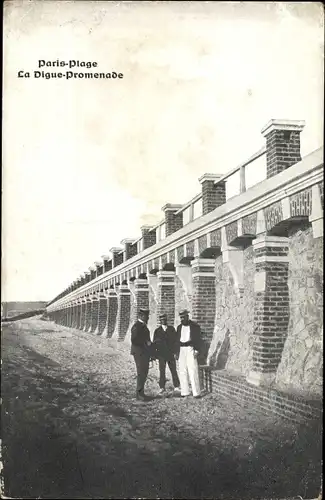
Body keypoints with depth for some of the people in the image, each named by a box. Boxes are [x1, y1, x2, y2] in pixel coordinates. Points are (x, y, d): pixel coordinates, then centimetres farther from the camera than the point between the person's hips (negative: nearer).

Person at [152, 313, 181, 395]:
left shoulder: (171, 329, 8)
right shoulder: (157, 331, 8)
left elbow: (175, 340, 5)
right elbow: (154, 343, 8)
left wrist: (175, 352, -2)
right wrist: (154, 354, 3)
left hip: (170, 353, 0)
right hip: (161, 354, 0)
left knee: (174, 370, 1)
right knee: (162, 371, 1)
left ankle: (176, 387, 7)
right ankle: (162, 387, 9)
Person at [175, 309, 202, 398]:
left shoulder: (195, 326, 1)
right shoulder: (179, 327, 16)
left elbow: (198, 339, -2)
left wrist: (197, 350, -11)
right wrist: (176, 352, 12)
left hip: (190, 349, -5)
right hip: (181, 350, 5)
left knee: (193, 370, -10)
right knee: (182, 371, 3)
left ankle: (196, 392, -7)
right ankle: (184, 392, 8)